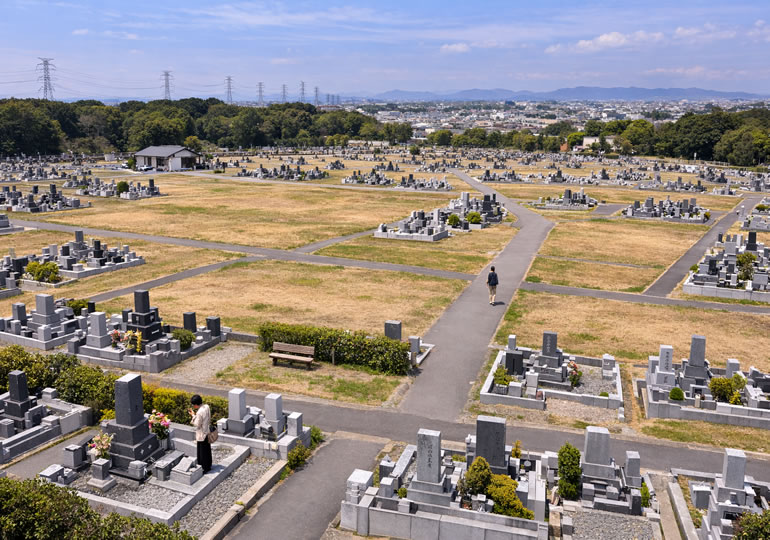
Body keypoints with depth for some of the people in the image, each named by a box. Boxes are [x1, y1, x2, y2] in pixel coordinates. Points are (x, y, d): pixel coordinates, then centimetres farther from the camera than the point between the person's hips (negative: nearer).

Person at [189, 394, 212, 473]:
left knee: (202, 452, 8)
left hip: (202, 435, -8)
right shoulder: (207, 407, -5)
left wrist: (193, 415, -13)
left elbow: (197, 425, -20)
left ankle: (204, 469, 20)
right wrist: (196, 414, 3)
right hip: (208, 432, 8)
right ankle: (208, 466, 35)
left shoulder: (199, 412, -29)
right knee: (207, 450, 21)